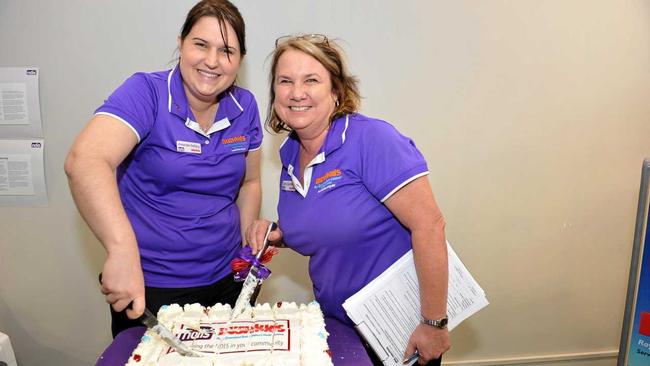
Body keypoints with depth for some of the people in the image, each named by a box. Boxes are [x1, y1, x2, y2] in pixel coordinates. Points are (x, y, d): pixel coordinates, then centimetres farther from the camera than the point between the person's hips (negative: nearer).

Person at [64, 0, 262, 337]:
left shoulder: (245, 107, -1)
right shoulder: (147, 92, -16)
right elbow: (84, 161, -31)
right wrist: (122, 249, -44)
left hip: (226, 280, 5)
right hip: (148, 287, -4)